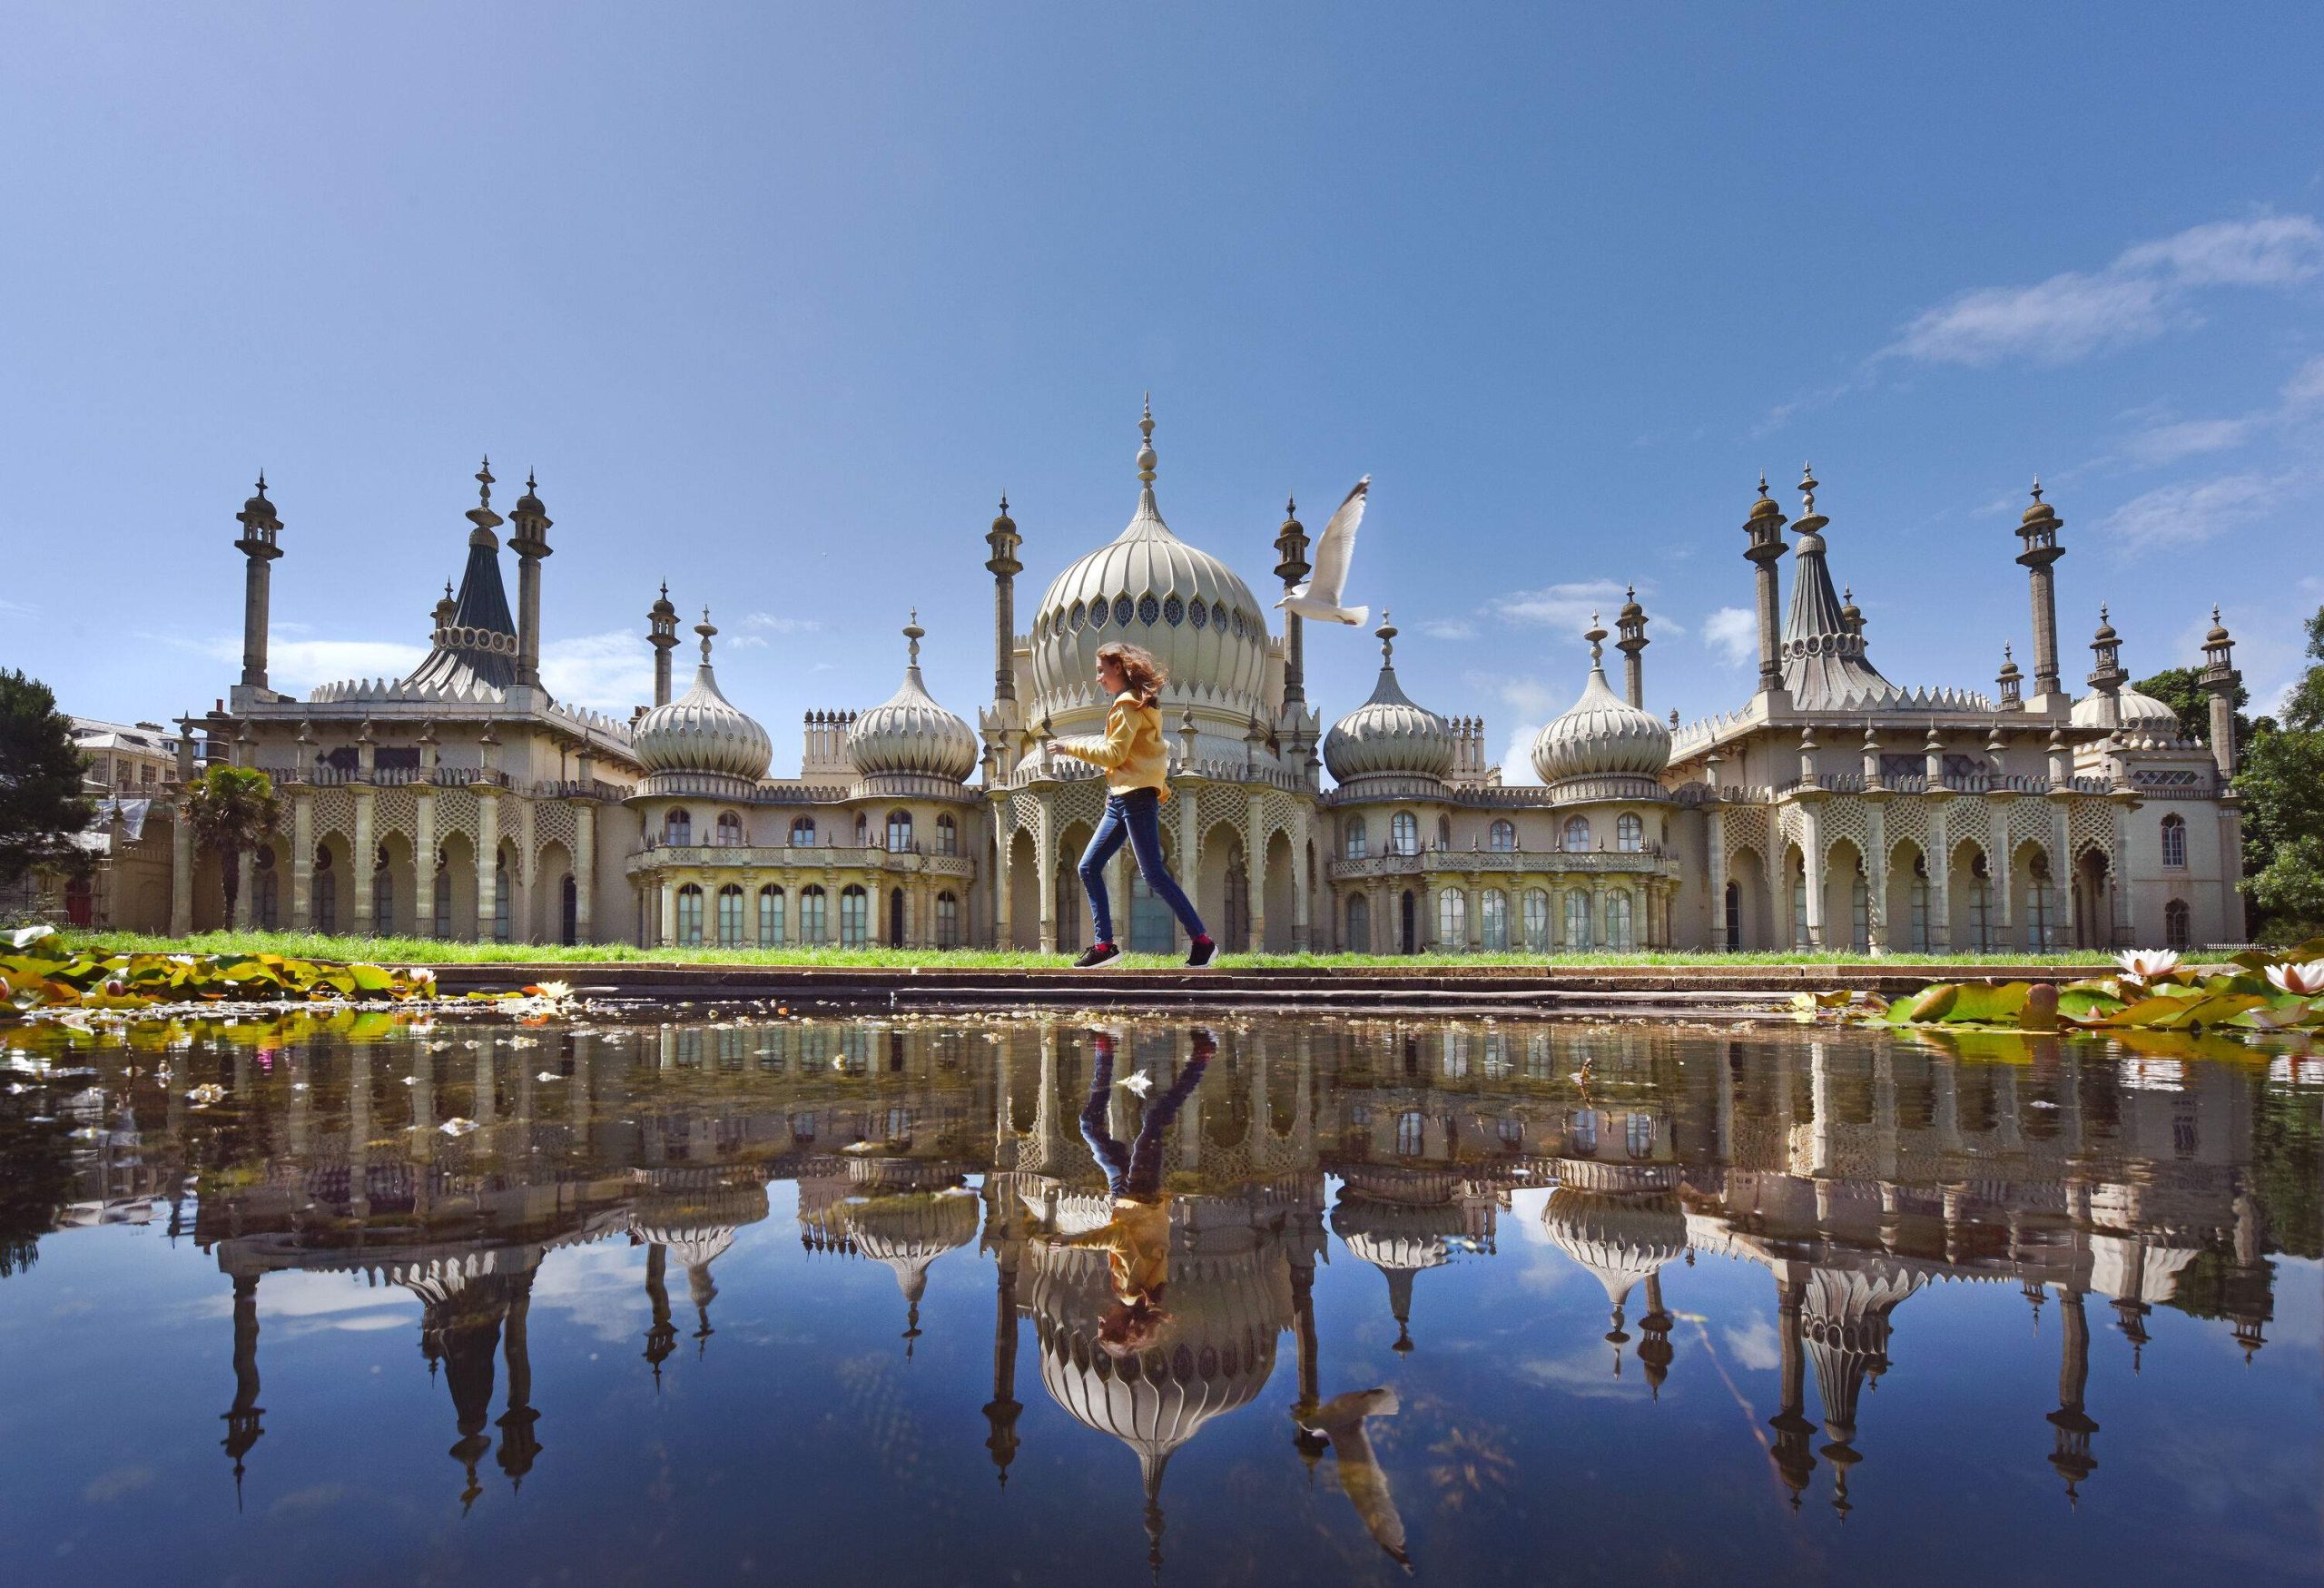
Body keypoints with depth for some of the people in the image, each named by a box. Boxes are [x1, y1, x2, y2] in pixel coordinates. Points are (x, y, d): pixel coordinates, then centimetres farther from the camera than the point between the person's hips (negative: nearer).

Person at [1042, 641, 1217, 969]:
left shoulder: (1128, 704, -10)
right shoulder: (1136, 703, 19)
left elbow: (1113, 753, -16)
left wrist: (1071, 746, -9)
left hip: (1136, 797, -10)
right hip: (1121, 798, 10)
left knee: (1153, 874, -10)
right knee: (1089, 868, 5)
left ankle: (1201, 940, -3)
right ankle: (1104, 944, 5)